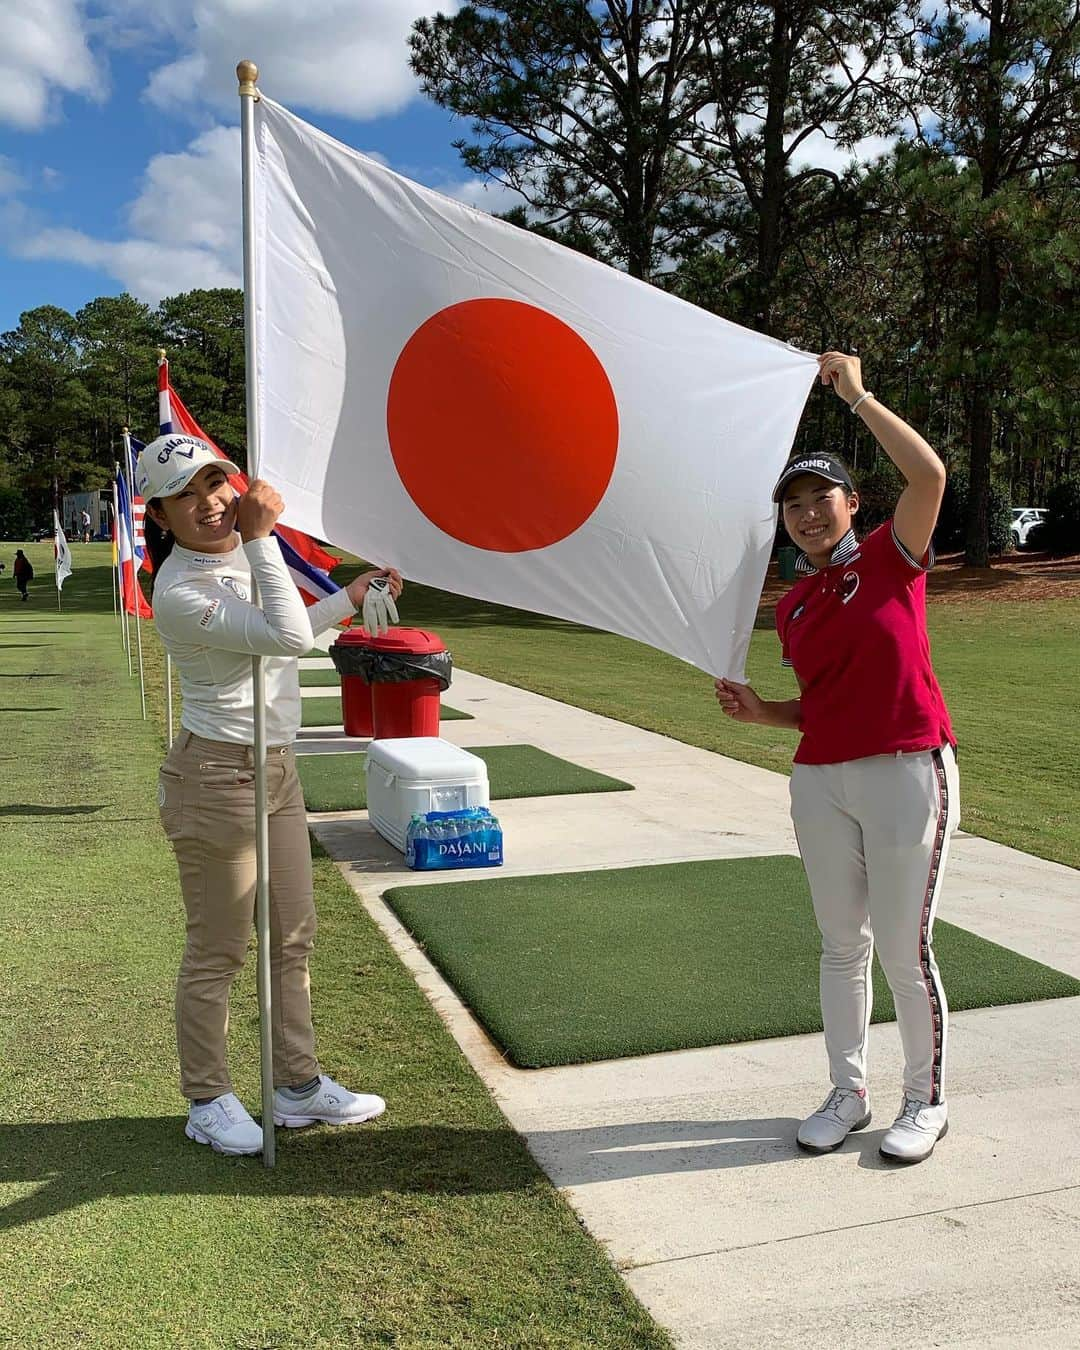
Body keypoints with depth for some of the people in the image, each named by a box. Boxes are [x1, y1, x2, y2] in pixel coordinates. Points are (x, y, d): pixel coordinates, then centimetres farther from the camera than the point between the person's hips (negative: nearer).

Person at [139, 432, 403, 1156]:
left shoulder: (245, 555, 7)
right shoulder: (179, 592, -21)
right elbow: (287, 637, -30)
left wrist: (350, 595, 22)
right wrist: (263, 539, -26)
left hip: (276, 769, 9)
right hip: (218, 776, -9)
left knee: (294, 938, 16)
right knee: (218, 952, 5)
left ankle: (299, 1084, 31)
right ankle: (208, 1102, 24)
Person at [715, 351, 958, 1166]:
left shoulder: (892, 557, -2)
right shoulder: (792, 608, 10)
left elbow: (930, 474, -21)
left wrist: (855, 394, -16)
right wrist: (761, 714, -3)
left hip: (908, 774, -5)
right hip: (822, 783, 5)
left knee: (903, 948, 2)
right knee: (841, 944, 14)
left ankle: (927, 1101, 23)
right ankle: (849, 1091, 29)